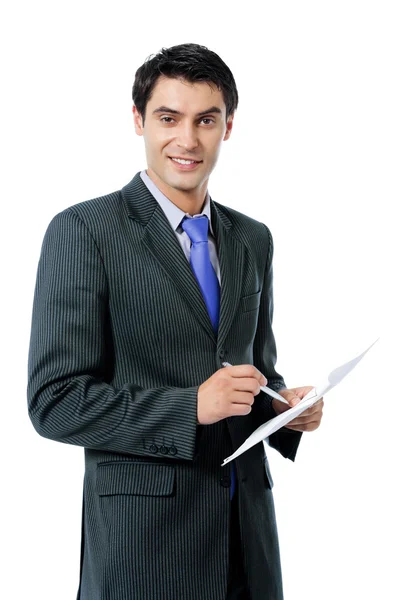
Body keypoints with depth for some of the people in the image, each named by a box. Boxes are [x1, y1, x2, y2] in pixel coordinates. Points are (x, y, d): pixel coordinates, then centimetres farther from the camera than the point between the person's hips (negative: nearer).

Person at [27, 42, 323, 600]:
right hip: (142, 529, -5)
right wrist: (192, 407, -22)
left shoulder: (253, 239, 10)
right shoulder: (84, 230, -9)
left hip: (247, 525, 6)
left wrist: (286, 405, -3)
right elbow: (54, 400, -13)